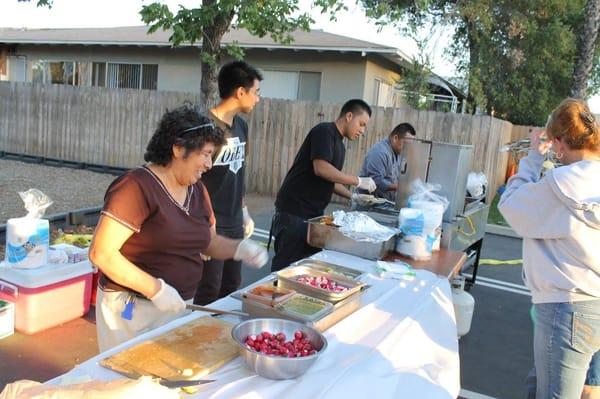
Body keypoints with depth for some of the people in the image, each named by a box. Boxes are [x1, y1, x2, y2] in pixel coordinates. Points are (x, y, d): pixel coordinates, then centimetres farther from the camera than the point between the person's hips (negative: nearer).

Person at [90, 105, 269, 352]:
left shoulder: (197, 191, 5)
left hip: (178, 305, 7)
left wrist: (240, 248, -4)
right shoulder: (137, 186, -18)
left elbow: (210, 242, 16)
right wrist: (156, 289, -23)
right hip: (133, 310, -7)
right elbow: (101, 254, -21)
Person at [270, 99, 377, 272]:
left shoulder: (339, 145, 17)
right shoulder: (324, 131, -11)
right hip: (294, 211, -9)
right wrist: (358, 181, -16)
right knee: (287, 264, -2)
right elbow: (321, 169, -23)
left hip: (314, 212, 9)